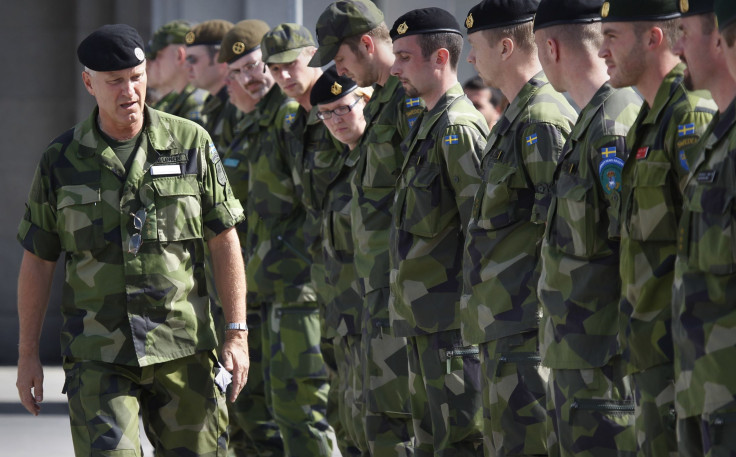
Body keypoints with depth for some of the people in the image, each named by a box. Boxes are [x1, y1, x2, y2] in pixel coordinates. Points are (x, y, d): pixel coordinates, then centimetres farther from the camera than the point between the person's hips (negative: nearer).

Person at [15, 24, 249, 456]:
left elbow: (225, 241, 3)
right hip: (99, 355, -1)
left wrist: (238, 334, -3)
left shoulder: (190, 143, 0)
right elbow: (38, 260, 8)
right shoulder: (62, 160, 2)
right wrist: (28, 355, 7)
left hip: (182, 348, 1)